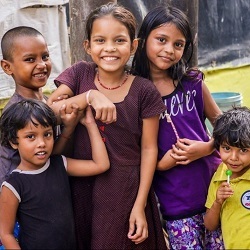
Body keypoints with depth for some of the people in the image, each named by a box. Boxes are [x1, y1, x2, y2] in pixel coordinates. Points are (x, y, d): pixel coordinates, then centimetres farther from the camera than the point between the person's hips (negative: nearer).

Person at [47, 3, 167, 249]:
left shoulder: (144, 91, -8)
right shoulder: (80, 73, -2)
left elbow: (149, 148, -5)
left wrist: (140, 205, -7)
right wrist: (89, 97, -23)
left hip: (126, 190, -2)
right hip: (82, 186, 2)